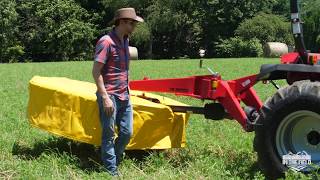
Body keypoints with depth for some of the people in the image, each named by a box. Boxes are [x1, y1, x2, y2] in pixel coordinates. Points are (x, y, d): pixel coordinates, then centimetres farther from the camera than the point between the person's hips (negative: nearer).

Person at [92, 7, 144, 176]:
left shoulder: (125, 41, 11)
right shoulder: (106, 42, -15)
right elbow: (96, 72, -18)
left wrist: (127, 90, 17)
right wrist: (105, 97, -21)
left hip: (124, 96, 8)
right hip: (110, 96, -8)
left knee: (126, 133, 11)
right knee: (109, 135, 2)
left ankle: (114, 160, 29)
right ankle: (111, 171, 12)